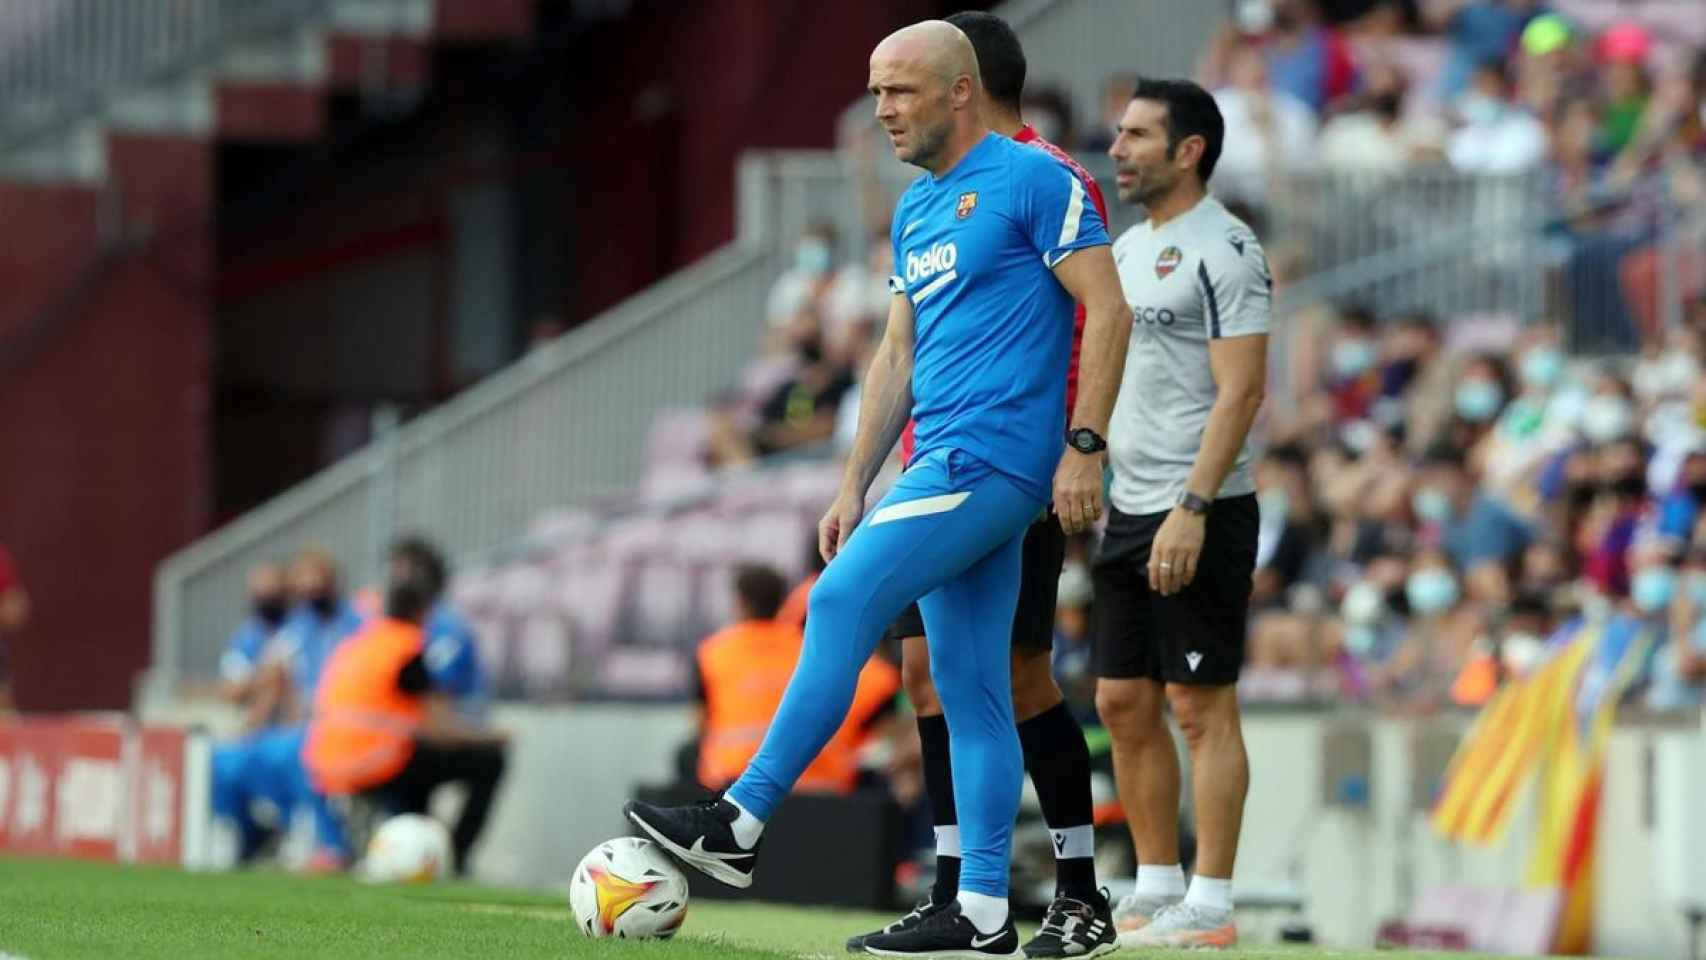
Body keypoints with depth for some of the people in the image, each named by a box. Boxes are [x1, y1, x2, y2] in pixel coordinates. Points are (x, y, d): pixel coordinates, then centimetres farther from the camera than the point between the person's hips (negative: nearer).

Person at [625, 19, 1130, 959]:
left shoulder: (1033, 180, -7)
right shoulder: (914, 210, 19)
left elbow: (1108, 310, -11)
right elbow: (898, 354, 23)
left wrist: (1083, 447, -17)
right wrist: (853, 486, 18)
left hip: (991, 458, -9)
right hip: (946, 465, 9)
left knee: (841, 603, -16)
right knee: (970, 694, 6)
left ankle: (740, 824, -15)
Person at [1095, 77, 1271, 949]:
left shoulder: (1223, 251, -12)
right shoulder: (1128, 249, 16)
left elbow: (1242, 390, -18)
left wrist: (1190, 509, -23)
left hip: (1199, 515, -9)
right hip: (1128, 513, 9)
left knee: (1202, 708, -6)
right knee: (1123, 704, 10)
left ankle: (1210, 906, -3)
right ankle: (1155, 887, 18)